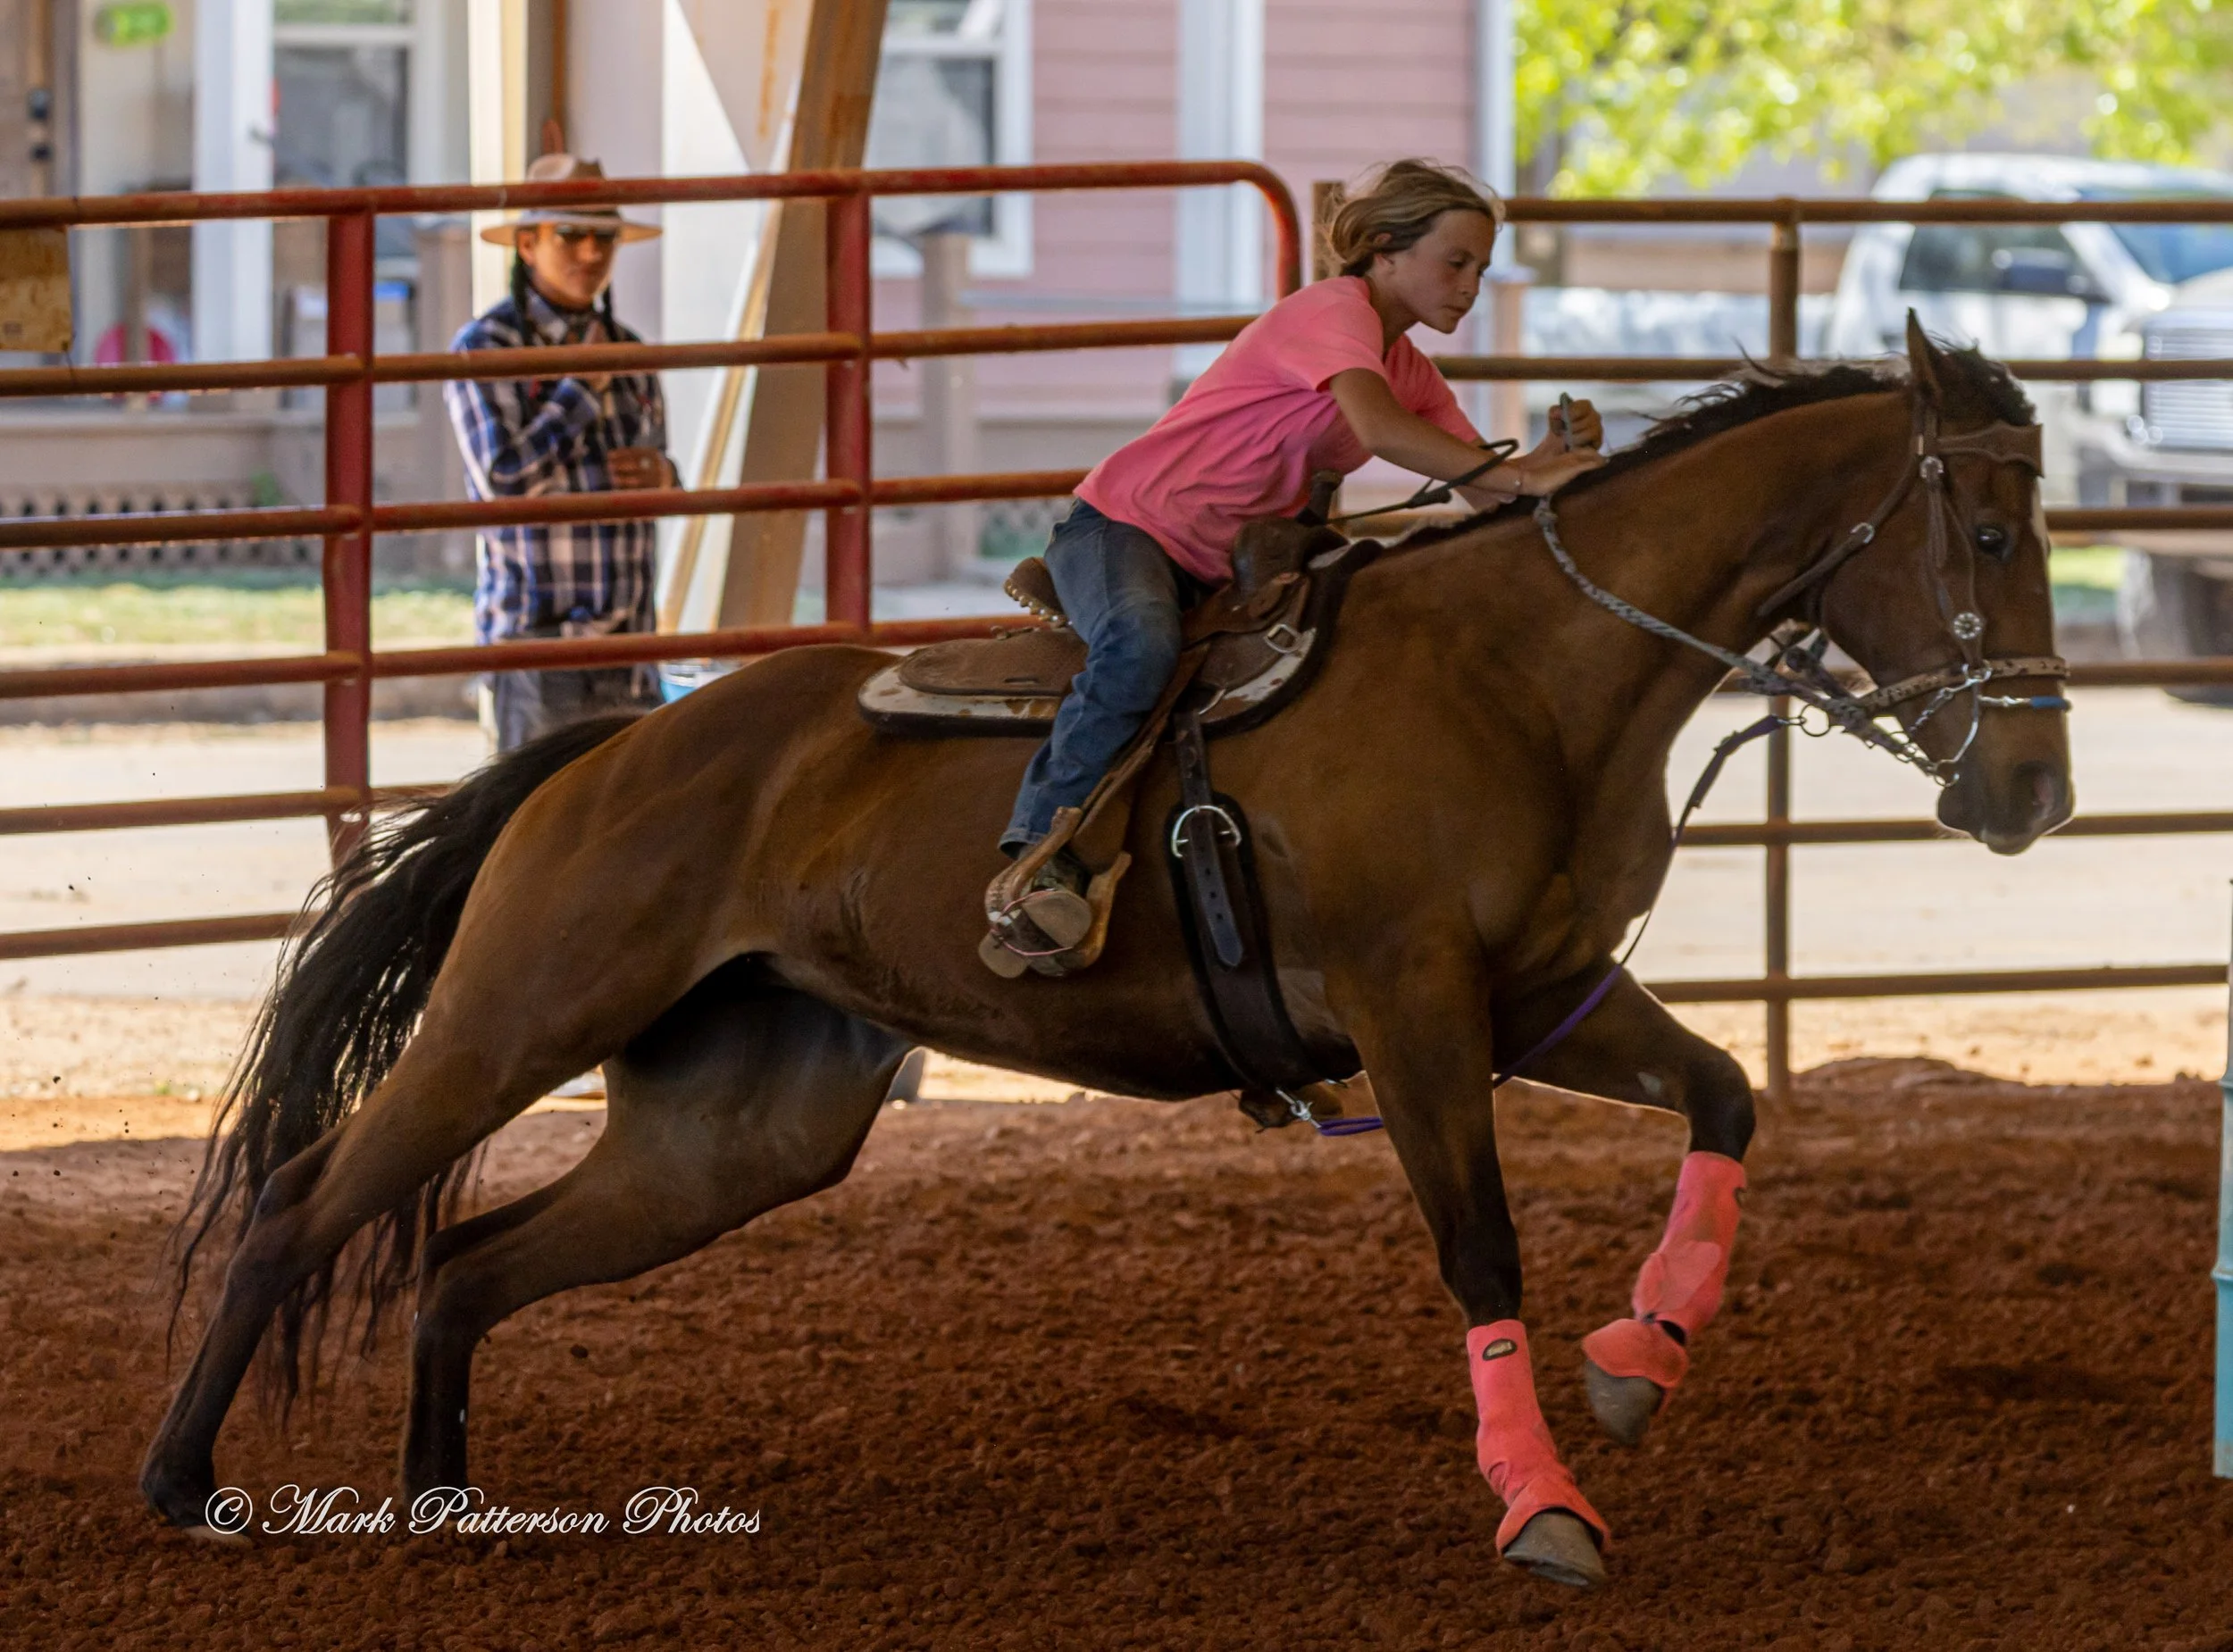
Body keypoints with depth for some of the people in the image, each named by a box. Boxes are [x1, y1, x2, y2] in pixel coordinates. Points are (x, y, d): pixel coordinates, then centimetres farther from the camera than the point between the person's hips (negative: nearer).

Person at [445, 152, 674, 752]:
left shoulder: (626, 353, 13)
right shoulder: (484, 348, -6)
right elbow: (505, 481, -18)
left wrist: (662, 478, -1)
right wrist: (584, 387, -11)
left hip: (628, 636, 6)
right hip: (537, 631, -6)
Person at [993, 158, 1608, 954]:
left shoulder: (1412, 373, 14)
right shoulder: (1333, 313, -15)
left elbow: (1486, 495, 7)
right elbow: (1379, 429, -33)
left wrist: (1560, 451, -14)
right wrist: (1525, 477, -35)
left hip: (1222, 572, 10)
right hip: (1122, 527, -9)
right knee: (1141, 646, -39)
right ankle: (1042, 850, -34)